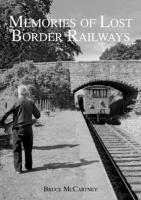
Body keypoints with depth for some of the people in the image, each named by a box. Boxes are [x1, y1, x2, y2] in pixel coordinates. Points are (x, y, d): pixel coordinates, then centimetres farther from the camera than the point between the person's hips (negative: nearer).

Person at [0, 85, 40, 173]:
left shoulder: (16, 103, -10)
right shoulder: (31, 103, -1)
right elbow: (38, 115, 4)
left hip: (18, 129, -3)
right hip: (28, 128, 3)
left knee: (17, 149, 10)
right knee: (28, 149, 18)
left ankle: (18, 169, 13)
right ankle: (29, 166, 29)